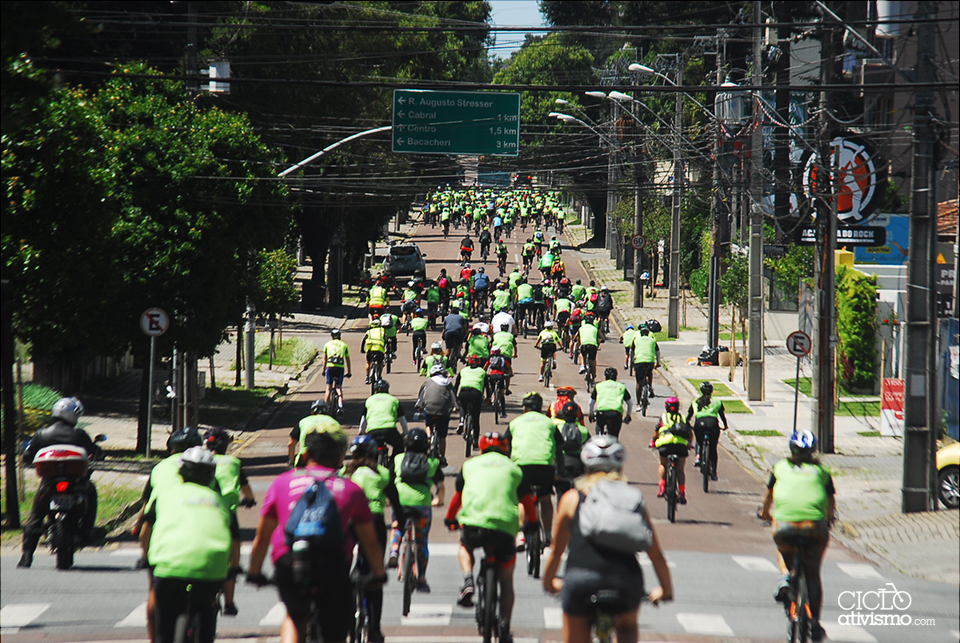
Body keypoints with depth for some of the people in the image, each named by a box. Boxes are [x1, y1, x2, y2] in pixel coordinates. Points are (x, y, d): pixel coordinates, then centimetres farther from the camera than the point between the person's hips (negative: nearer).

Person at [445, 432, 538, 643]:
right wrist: (532, 523, 51)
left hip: (473, 522, 0)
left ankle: (468, 580, 5)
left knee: (465, 547, 35)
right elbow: (527, 500, 32)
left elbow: (458, 496, 35)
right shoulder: (514, 469, 22)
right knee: (506, 582, 16)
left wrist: (449, 519, 54)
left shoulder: (470, 464, 23)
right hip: (505, 525, 0)